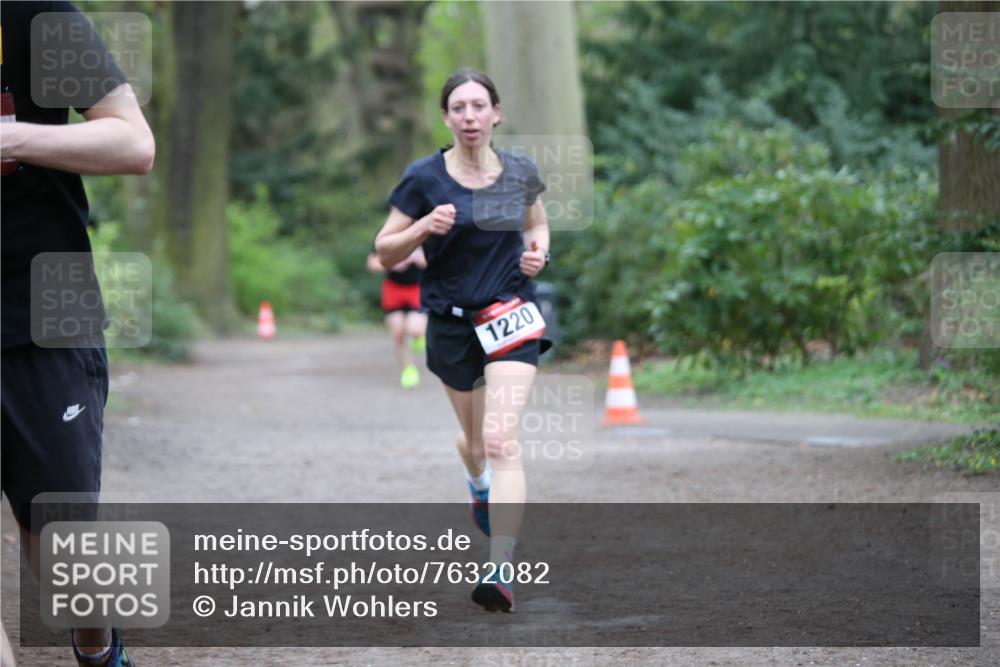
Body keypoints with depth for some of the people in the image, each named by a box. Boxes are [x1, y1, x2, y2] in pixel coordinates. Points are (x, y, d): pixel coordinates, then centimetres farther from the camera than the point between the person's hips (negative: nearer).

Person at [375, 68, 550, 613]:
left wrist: (539, 251, -2)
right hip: (450, 322, 1)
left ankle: (501, 572, -23)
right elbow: (385, 253, -3)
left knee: (501, 439, -18)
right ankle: (480, 492, 58)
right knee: (474, 435, 20)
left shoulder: (520, 173, 0)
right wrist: (424, 228, -22)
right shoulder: (424, 178, -8)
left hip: (510, 315, -1)